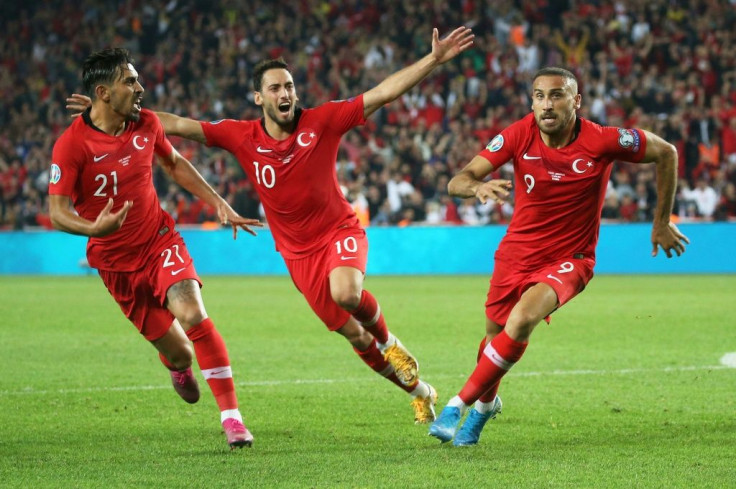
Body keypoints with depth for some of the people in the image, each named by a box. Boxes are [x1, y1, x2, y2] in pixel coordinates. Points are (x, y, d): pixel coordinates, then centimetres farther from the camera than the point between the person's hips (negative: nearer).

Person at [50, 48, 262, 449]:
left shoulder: (146, 124, -4)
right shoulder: (71, 145, -18)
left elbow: (174, 163, 16)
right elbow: (57, 211, -19)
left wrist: (219, 205, 12)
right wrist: (94, 228, -40)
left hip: (159, 240, 2)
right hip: (116, 262, -2)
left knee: (193, 315, -25)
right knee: (177, 353, 3)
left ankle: (231, 416, -18)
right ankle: (178, 368, 45)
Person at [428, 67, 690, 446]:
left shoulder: (602, 141, -20)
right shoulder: (519, 135, -14)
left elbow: (665, 153, -4)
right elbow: (457, 182, -17)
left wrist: (661, 223, 2)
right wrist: (478, 187, -43)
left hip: (570, 258, -3)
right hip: (517, 252, 3)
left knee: (523, 318, -29)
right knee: (495, 332, 14)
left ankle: (460, 404, -15)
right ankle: (487, 400, 49)